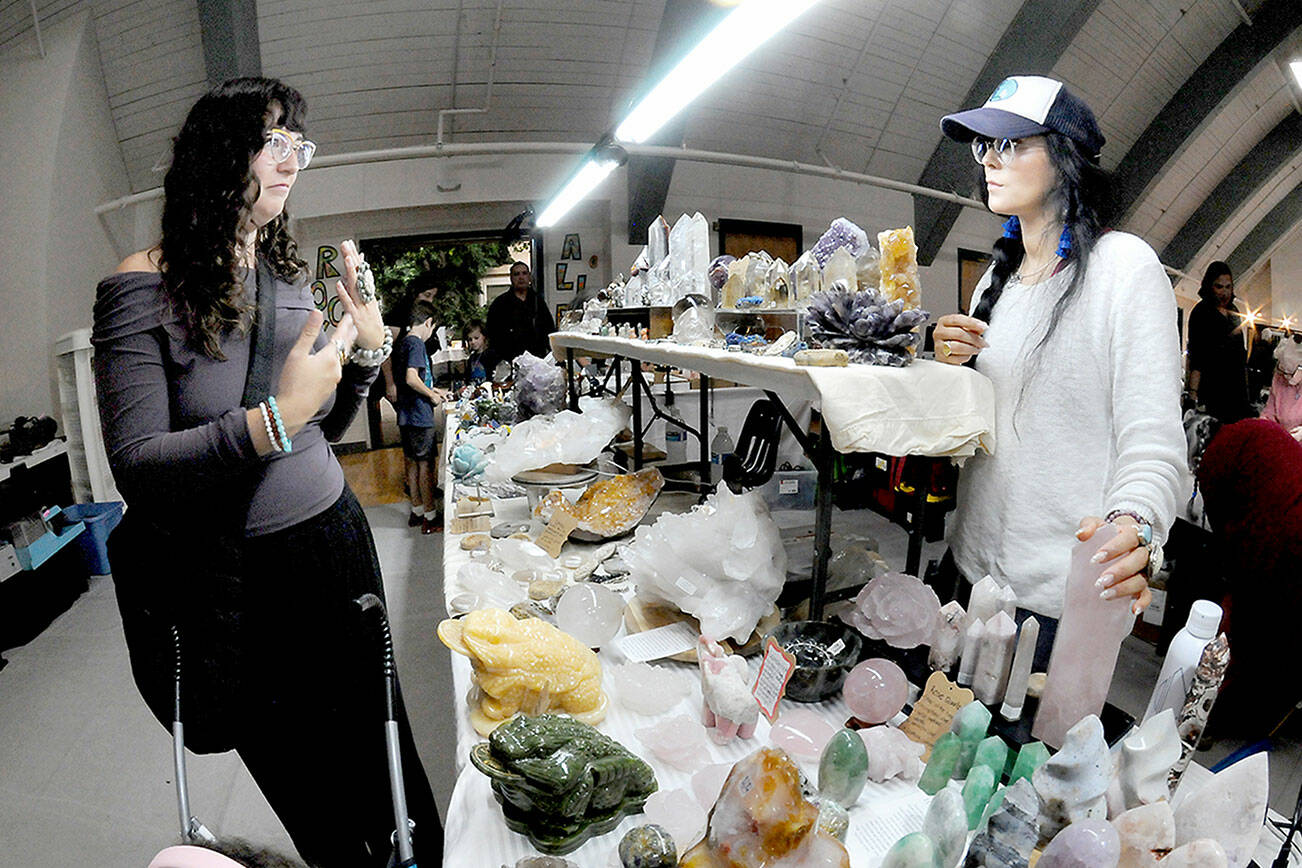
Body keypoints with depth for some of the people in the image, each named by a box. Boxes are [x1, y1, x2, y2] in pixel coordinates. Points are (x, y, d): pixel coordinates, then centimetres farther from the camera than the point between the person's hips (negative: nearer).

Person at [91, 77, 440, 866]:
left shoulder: (291, 277, 4)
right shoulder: (143, 288, -13)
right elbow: (136, 464, -18)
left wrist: (366, 351, -3)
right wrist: (275, 420, -28)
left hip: (330, 542, 5)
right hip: (231, 578, -4)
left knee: (375, 740, 16)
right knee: (305, 784, 12)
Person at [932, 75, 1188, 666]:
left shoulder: (1125, 264, -9)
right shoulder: (997, 279, 11)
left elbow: (1152, 439, -16)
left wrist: (1132, 528, -35)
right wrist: (951, 367, -2)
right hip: (972, 565, 6)